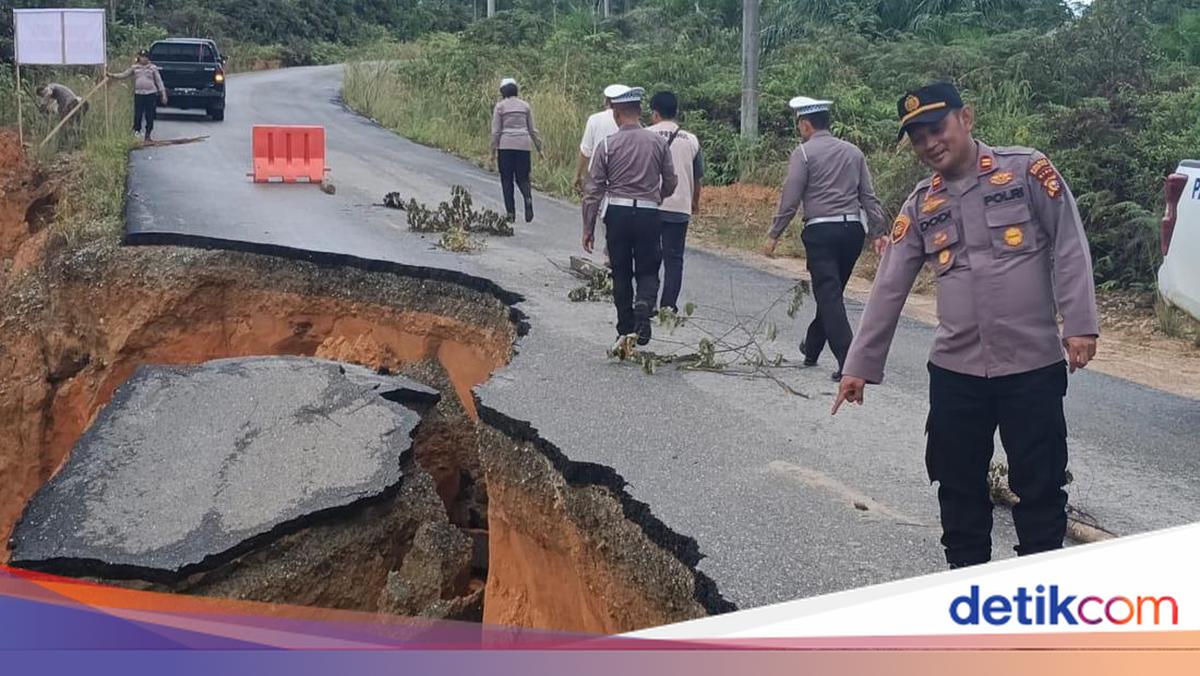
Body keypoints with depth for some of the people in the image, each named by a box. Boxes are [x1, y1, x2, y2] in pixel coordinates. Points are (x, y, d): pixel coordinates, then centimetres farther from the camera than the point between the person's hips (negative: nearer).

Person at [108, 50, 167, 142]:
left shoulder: (153, 68, 4)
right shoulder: (134, 68, 8)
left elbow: (159, 81, 5)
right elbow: (123, 74, 11)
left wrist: (163, 94, 2)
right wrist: (112, 75, 0)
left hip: (151, 94, -1)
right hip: (138, 94, 1)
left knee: (150, 116, 1)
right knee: (138, 115, -4)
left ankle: (148, 135, 11)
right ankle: (136, 131, 7)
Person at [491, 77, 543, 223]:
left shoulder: (500, 106, 0)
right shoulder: (525, 106, 8)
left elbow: (495, 131, -3)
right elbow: (532, 130, 10)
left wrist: (493, 150, 1)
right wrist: (539, 148, 17)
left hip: (505, 145, -2)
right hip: (523, 145, 2)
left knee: (506, 179, 5)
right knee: (522, 178, 9)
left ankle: (511, 213, 1)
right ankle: (528, 197, -22)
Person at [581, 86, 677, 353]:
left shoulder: (608, 145, -3)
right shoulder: (658, 142, 1)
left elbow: (593, 190, -3)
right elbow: (670, 184, 8)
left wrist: (588, 228, 2)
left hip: (617, 213, 0)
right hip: (649, 213, 0)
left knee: (621, 274, 11)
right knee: (648, 271, 9)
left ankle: (625, 331, 15)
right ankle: (644, 306, -21)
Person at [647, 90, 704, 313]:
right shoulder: (691, 140, 8)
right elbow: (698, 177, 16)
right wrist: (695, 201, 32)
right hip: (680, 206, 2)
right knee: (674, 259, 6)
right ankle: (668, 306, 0)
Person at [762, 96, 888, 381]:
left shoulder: (804, 152, -4)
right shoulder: (853, 151, 12)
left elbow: (790, 199, -8)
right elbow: (868, 196, 9)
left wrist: (774, 235, -2)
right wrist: (880, 231, 9)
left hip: (821, 231, -6)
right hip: (853, 229, 6)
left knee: (829, 296, -6)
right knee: (831, 293, 19)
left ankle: (849, 362, -16)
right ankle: (811, 348, 35)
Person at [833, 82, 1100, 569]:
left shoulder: (1026, 171, -3)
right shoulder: (921, 205, 8)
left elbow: (1069, 248, -6)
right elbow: (889, 288, 8)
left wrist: (1079, 325, -15)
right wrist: (860, 366, 7)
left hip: (1033, 365, -4)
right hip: (955, 370, 4)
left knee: (1040, 487, 5)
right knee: (959, 487, 11)